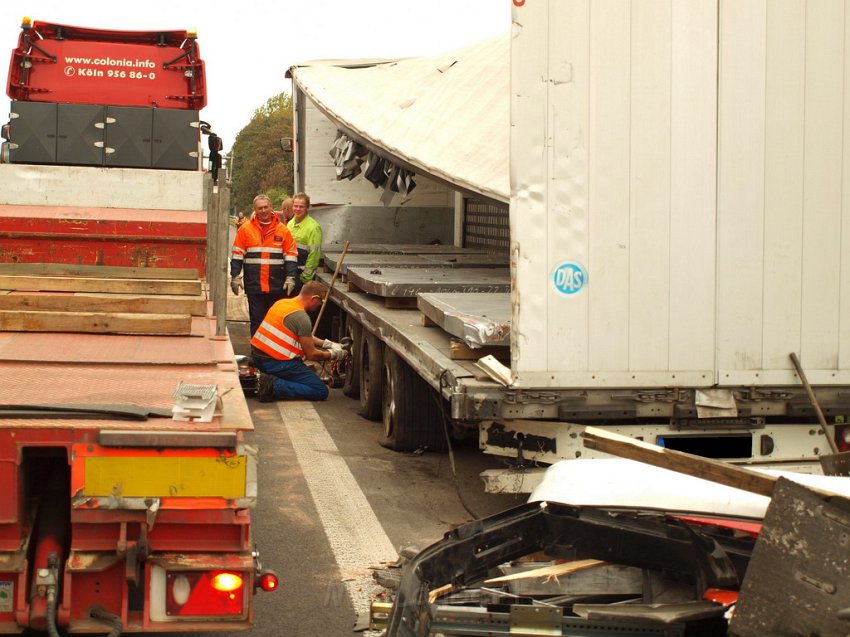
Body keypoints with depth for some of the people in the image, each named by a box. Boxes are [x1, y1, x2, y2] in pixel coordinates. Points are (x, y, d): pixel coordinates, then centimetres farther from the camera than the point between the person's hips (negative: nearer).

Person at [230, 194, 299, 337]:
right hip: (254, 285, 0)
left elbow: (291, 256, 6)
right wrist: (235, 277, 0)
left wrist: (290, 277, -3)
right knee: (256, 320, 4)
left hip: (277, 286, 0)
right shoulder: (245, 229, 4)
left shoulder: (282, 230, 5)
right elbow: (237, 255, 6)